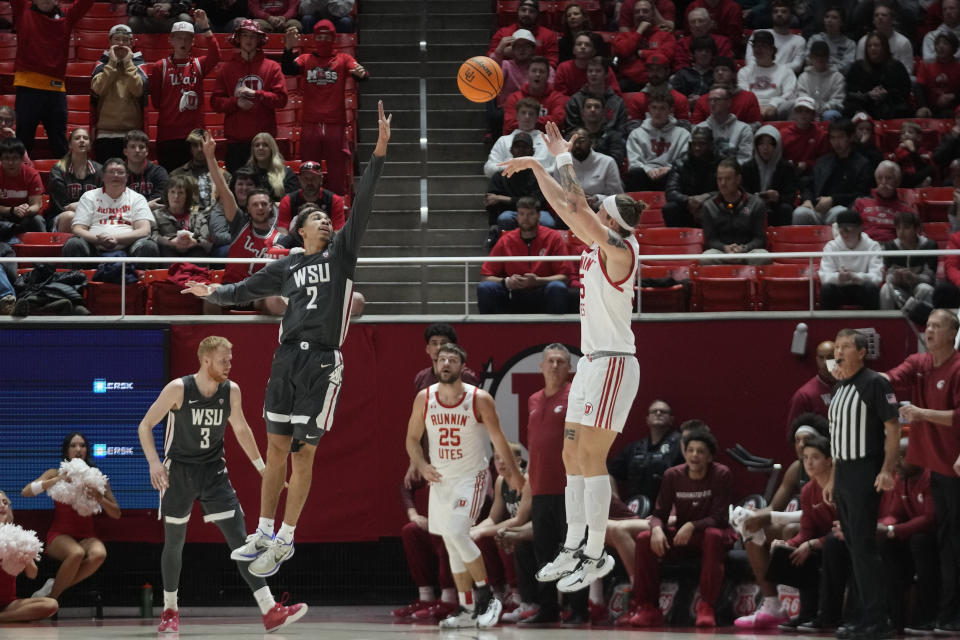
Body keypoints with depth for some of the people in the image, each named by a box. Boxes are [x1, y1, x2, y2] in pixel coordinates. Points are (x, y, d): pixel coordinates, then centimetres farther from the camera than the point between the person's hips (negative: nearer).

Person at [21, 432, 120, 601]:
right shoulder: (55, 474, 7)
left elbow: (116, 514, 8)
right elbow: (25, 492, -7)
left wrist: (100, 500, -12)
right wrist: (56, 480, -17)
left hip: (87, 536, 2)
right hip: (60, 535, -2)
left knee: (99, 554, -35)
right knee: (76, 553, -38)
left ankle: (52, 592, -22)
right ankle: (51, 598, -20)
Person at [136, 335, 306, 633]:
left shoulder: (231, 391, -3)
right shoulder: (178, 389, -15)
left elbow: (241, 429, 14)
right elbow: (145, 425, -9)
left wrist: (262, 467, 17)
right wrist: (154, 461, -24)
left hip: (213, 473, 3)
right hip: (178, 473, -2)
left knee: (239, 539, -8)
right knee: (174, 543, 7)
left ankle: (270, 611, -15)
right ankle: (170, 610, 28)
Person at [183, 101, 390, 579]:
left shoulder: (340, 253, 7)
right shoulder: (288, 266, 15)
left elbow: (362, 205, -3)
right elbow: (246, 291, 26)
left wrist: (379, 151, -11)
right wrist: (214, 294, 14)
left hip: (322, 361, -3)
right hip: (287, 358, 3)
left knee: (303, 454, -2)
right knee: (276, 449, 7)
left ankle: (284, 541, 5)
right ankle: (263, 534, 15)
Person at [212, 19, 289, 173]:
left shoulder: (272, 67, 5)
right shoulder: (227, 68, 9)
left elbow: (281, 99, -3)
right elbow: (215, 102, 6)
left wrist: (255, 94, -12)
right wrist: (236, 102, -11)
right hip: (235, 139, 1)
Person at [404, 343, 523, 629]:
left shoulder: (480, 399, -12)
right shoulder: (424, 399, -3)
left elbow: (497, 438, -1)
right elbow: (412, 439, 8)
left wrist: (513, 472, 8)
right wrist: (422, 466, -9)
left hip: (471, 477, -5)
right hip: (440, 479, 5)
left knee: (456, 533, -22)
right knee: (453, 547, 8)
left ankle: (487, 596, -8)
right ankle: (467, 610, 17)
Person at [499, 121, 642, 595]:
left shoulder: (619, 249, -15)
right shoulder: (598, 245, 11)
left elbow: (576, 207, -22)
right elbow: (565, 207, 21)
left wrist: (565, 156, -12)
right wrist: (538, 165, 20)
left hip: (613, 362, -10)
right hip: (592, 361, 10)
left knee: (591, 457, -12)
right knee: (572, 455, 10)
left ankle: (596, 556, -10)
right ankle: (573, 548, 15)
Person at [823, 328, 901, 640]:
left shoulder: (874, 383, -9)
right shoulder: (839, 388, 16)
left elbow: (892, 428, -12)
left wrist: (887, 470, -21)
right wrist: (833, 477, 20)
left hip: (865, 473, -9)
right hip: (843, 474, 9)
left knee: (863, 546, -11)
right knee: (853, 546, 10)